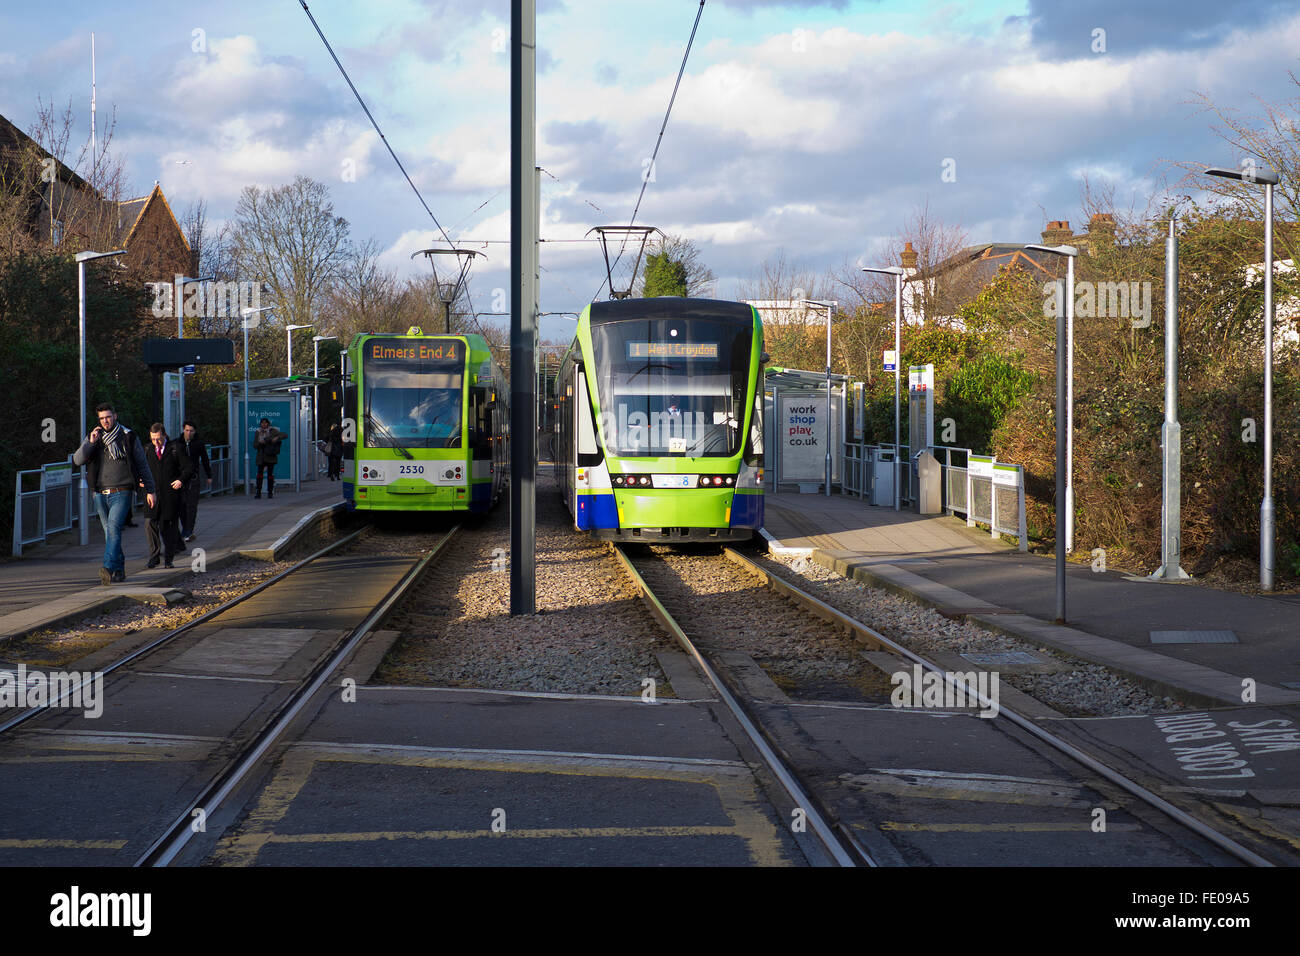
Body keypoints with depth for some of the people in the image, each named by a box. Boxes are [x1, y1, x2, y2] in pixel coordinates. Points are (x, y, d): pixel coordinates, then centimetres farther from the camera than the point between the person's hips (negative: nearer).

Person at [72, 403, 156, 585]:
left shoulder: (129, 437, 4)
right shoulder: (93, 438, 10)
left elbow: (142, 464, 9)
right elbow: (78, 460, -1)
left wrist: (149, 490, 8)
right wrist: (90, 443, -15)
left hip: (122, 493, -4)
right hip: (101, 494, 4)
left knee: (113, 527, -21)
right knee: (110, 532, 9)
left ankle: (109, 567, -32)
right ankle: (119, 570, 19)